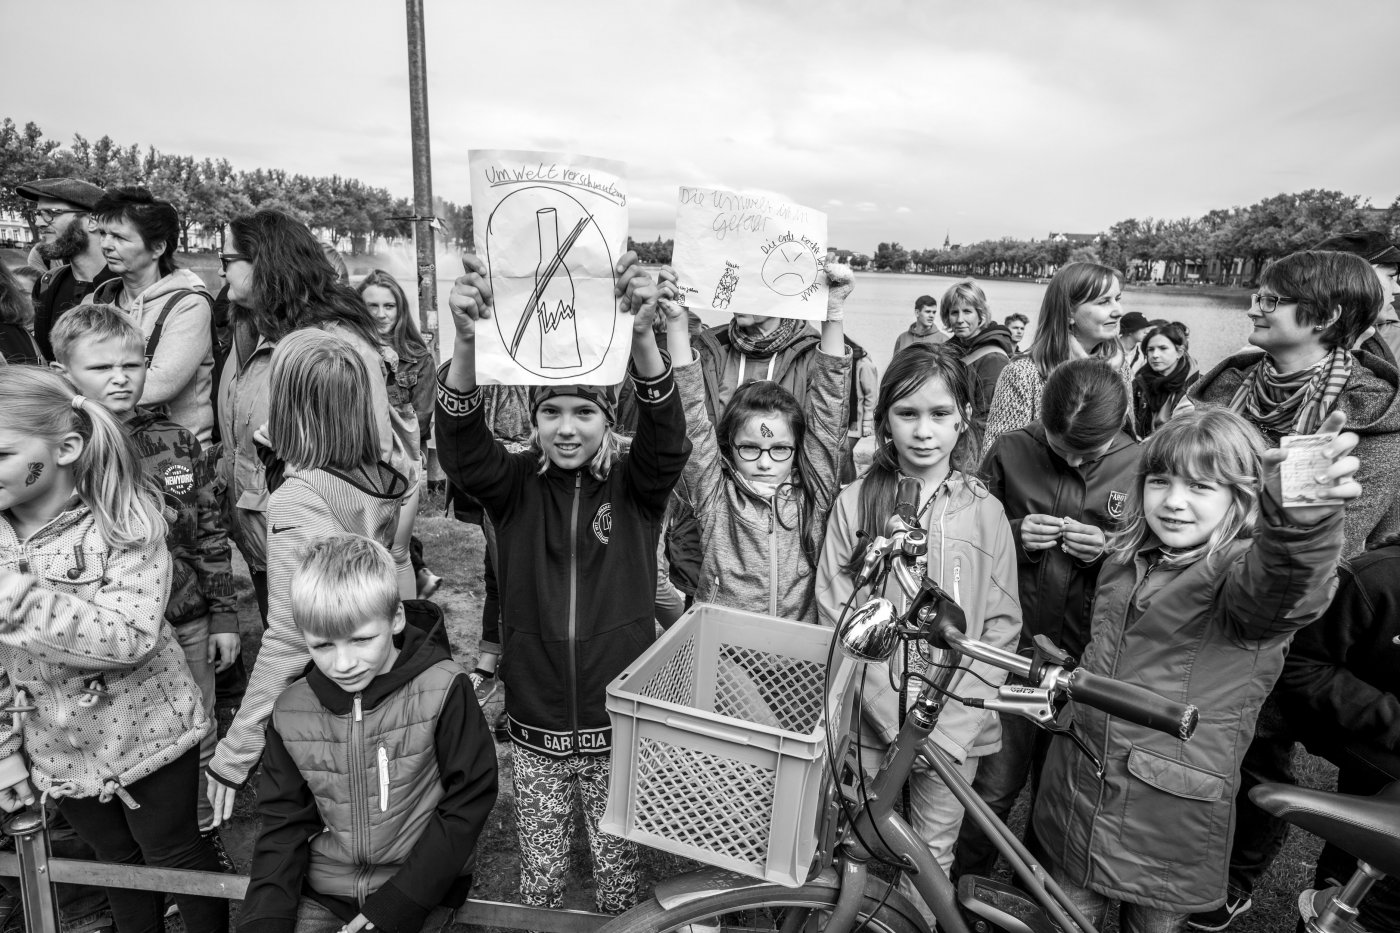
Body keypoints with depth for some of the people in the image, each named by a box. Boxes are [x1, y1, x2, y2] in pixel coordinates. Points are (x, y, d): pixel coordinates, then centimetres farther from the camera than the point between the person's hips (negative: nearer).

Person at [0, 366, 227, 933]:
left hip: (147, 736, -5)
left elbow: (132, 640, -31)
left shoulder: (125, 524, -21)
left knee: (175, 854, 15)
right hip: (57, 754, 5)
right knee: (117, 862, 24)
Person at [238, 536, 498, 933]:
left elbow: (467, 803, -11)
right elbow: (283, 822, 5)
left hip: (420, 887, -3)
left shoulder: (443, 690, -16)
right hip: (322, 892, 3)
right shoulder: (292, 711, -3)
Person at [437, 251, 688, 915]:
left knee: (618, 867, 18)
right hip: (537, 727, 1)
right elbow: (460, 442, -21)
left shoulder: (634, 485, -7)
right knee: (539, 876, 20)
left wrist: (641, 336, -44)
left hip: (620, 724, -1)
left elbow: (667, 434, -25)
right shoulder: (516, 485, -4)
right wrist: (467, 340, -41)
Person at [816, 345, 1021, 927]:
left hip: (954, 727, 1)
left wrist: (951, 720, -11)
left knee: (932, 857, 15)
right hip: (872, 719, 0)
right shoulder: (856, 503, -6)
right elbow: (836, 619, -7)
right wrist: (895, 711, -13)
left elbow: (1001, 628, -2)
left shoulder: (985, 512, -4)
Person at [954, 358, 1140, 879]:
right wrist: (1014, 535, -14)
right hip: (1013, 647, 0)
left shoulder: (1141, 468, -3)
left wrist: (1109, 550, -15)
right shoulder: (1011, 452, -3)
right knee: (991, 787, 3)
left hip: (1088, 660, 1)